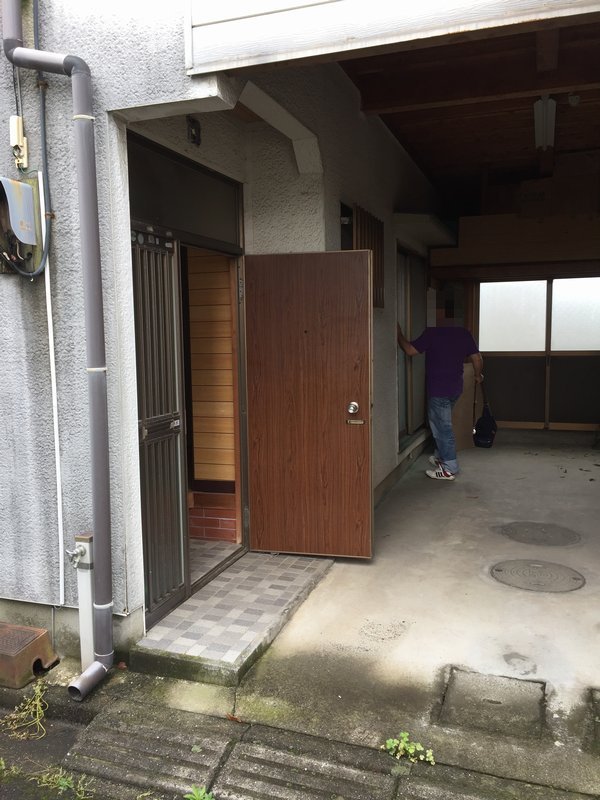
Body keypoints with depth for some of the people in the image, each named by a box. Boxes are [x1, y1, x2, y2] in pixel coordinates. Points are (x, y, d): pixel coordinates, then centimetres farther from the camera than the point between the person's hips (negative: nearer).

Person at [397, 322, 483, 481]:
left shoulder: (432, 333, -16)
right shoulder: (464, 333, 2)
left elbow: (410, 350, -13)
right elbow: (477, 358, 6)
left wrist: (399, 334, 2)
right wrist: (478, 375, 25)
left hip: (438, 390, -7)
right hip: (455, 387, 7)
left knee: (442, 428, 0)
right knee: (442, 424, 23)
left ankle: (449, 469, 5)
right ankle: (441, 457, 35)